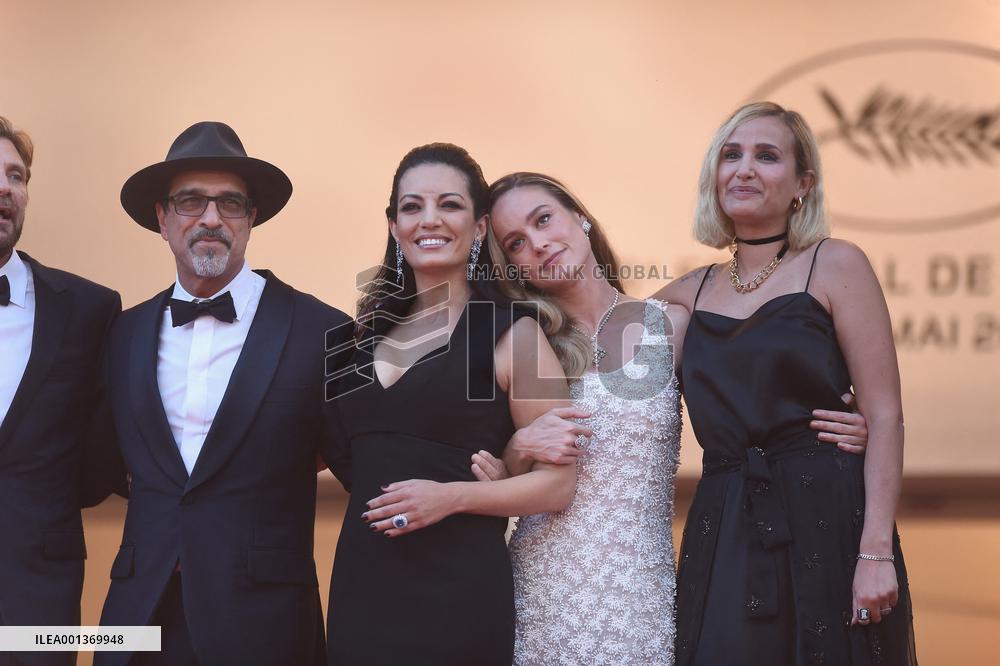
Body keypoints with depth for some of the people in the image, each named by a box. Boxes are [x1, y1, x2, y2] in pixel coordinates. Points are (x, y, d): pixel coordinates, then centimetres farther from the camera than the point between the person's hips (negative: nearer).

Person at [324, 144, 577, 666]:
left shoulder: (511, 334, -4)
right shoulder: (370, 330, 10)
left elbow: (556, 483, -5)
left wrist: (453, 496, -17)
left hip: (457, 590, -5)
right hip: (359, 583, 5)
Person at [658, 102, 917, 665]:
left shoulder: (834, 265, -1)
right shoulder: (693, 292, 12)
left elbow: (885, 414, -6)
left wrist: (877, 551, -15)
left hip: (827, 519, -3)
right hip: (724, 531, 4)